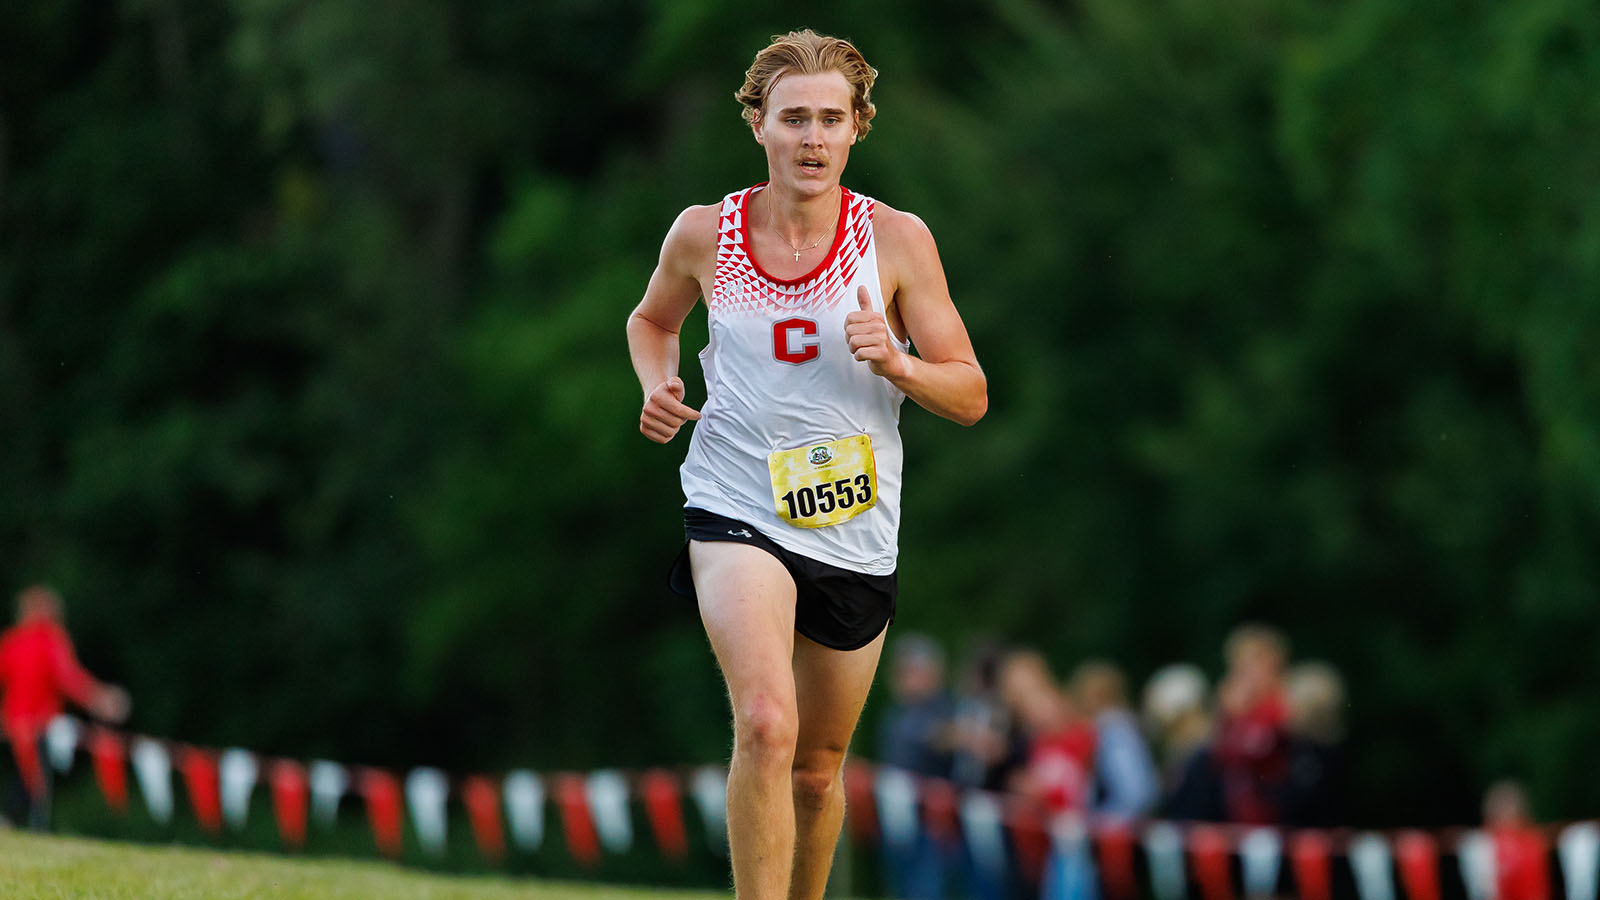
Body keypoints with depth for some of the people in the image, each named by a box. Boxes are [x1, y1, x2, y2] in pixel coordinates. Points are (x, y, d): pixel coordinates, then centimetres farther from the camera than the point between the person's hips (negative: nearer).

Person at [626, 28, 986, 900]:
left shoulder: (896, 240, -5)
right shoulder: (705, 234, -3)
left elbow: (971, 396, -2)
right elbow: (652, 317, 20)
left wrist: (898, 364, -22)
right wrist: (657, 385, -1)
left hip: (854, 530, 2)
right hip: (735, 511, -2)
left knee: (817, 769, 15)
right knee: (766, 727, -26)